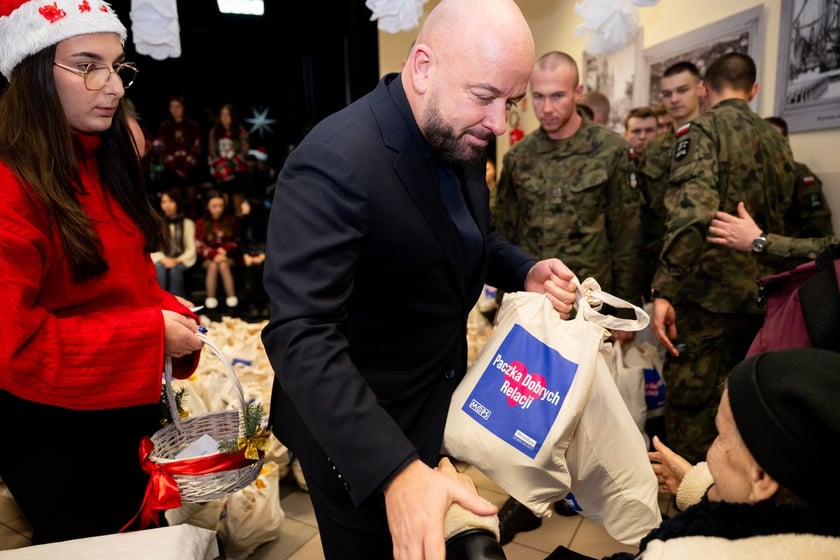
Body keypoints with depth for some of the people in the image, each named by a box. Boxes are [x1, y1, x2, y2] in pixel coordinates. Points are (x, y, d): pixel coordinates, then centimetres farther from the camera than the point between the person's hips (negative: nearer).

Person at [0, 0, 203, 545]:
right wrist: (151, 334, -23)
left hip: (131, 410, 8)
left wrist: (170, 311, -7)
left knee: (141, 534, 26)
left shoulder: (105, 165, 5)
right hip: (55, 430, -8)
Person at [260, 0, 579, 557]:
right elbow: (300, 335, -34)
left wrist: (527, 273, -9)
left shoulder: (460, 136, -3)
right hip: (357, 434, -7)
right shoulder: (336, 162, -30)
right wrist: (395, 471, -41)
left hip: (432, 407, 7)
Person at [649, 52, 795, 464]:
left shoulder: (701, 130, -7)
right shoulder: (777, 139, 14)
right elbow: (782, 218, 19)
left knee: (691, 405, 3)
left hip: (708, 292, -7)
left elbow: (690, 213, -22)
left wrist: (664, 290, -23)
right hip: (760, 294, 7)